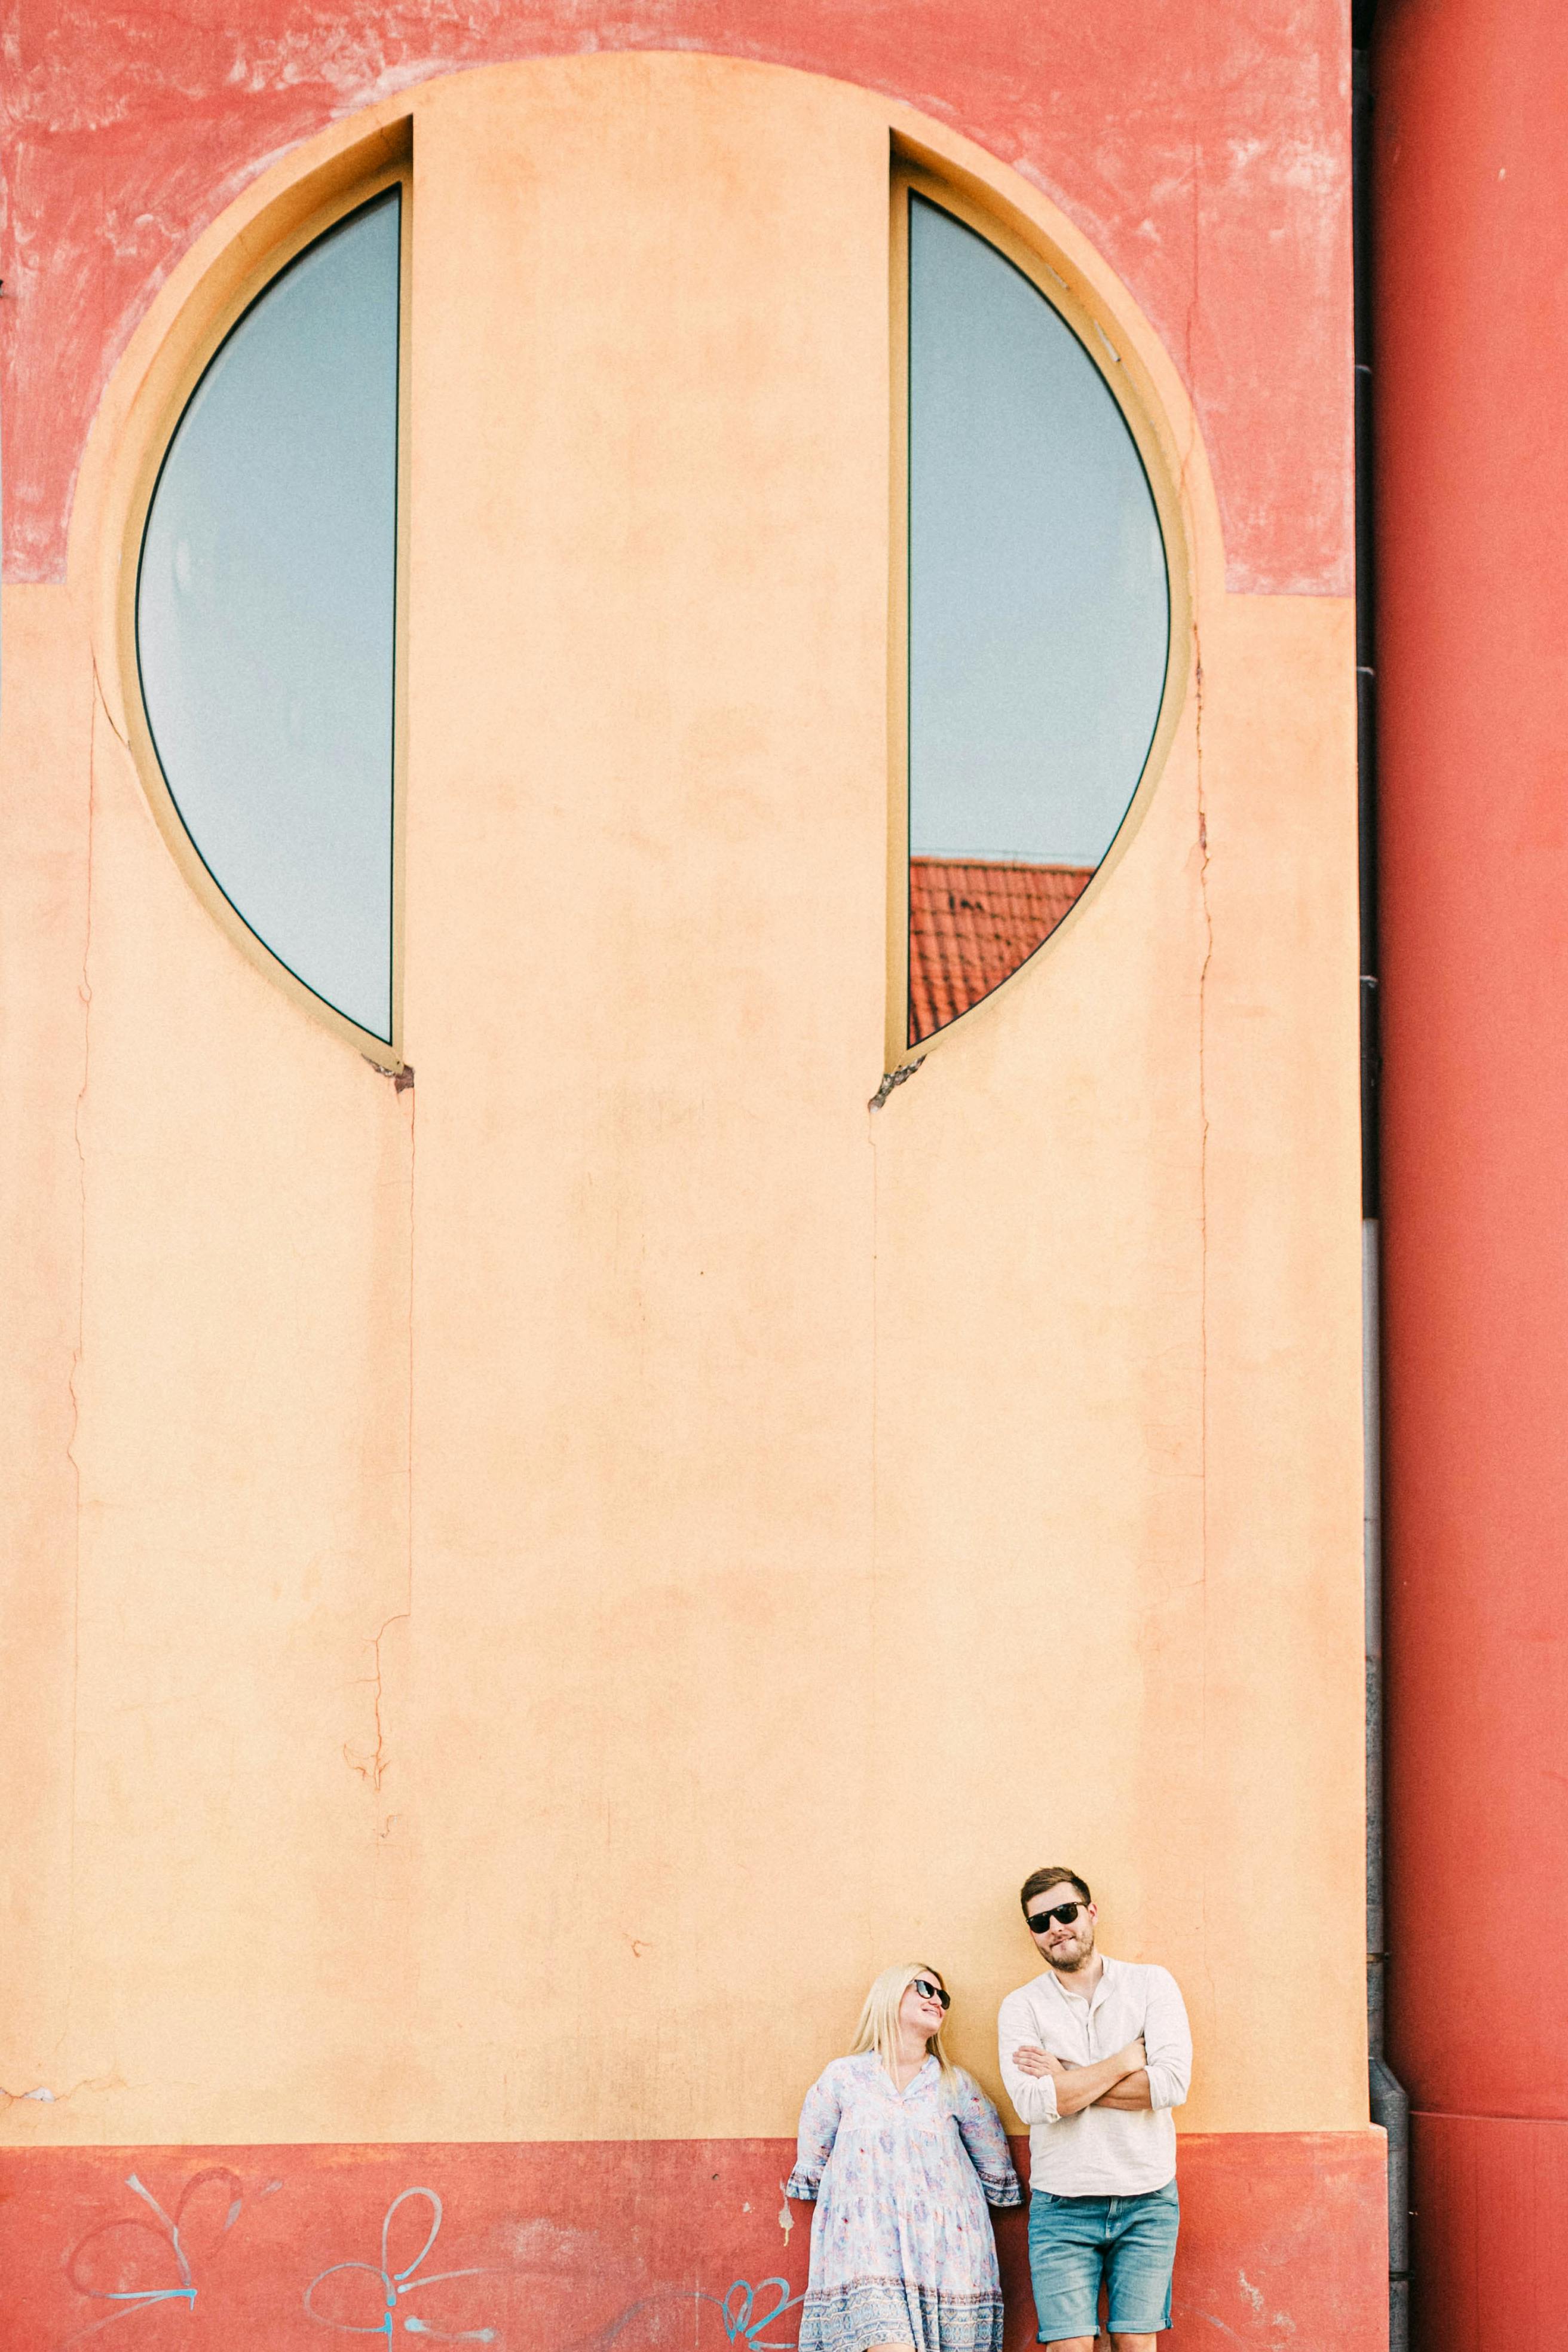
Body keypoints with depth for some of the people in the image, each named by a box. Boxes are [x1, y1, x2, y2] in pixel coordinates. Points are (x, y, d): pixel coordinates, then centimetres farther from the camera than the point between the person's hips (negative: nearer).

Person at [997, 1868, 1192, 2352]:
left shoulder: (1151, 1985, 4)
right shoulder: (1021, 2007, 3)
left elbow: (1173, 2084, -10)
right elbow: (1034, 2104, -13)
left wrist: (1068, 2082, -9)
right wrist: (1127, 2060, -8)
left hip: (1146, 2201, 0)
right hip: (1062, 2205, 0)